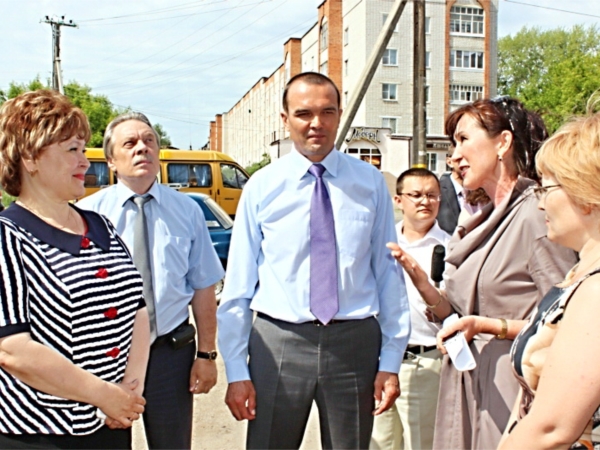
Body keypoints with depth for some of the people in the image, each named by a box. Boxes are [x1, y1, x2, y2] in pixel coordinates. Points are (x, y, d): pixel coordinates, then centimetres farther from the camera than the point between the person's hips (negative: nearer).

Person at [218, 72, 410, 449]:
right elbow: (238, 284, -1)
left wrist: (390, 361, 0)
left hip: (355, 342, 1)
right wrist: (236, 370, -2)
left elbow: (388, 273, 1)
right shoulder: (262, 187, -2)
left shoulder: (370, 182, 0)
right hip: (278, 343, 0)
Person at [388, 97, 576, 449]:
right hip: (466, 383, 7)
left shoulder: (536, 215, -14)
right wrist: (420, 281, -6)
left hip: (509, 390, -7)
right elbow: (457, 315, 8)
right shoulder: (482, 223, 11)